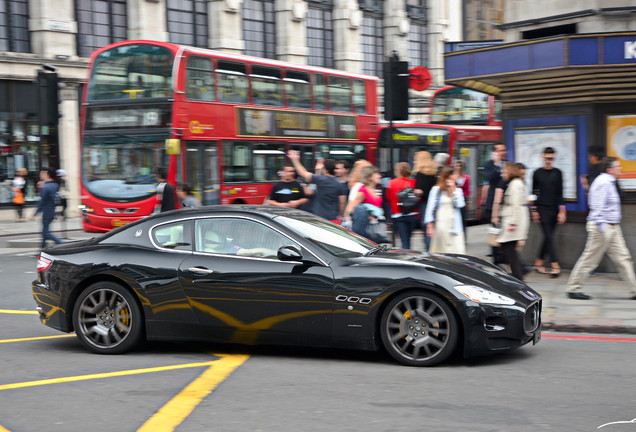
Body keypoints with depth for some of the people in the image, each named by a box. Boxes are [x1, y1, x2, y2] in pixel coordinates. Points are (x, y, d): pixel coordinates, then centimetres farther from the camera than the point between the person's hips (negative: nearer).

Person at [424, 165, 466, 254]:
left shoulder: (458, 190, 10)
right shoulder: (436, 190, 0)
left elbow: (460, 204, -7)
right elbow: (430, 208, -1)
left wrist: (453, 190, -6)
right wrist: (430, 226, -6)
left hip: (454, 226, 2)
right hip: (441, 226, -2)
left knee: (458, 252, -8)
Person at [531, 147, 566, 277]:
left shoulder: (557, 173, 7)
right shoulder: (537, 173, 3)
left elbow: (560, 193, 5)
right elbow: (534, 193, 6)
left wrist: (562, 211, 0)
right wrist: (534, 211, 2)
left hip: (554, 209, 3)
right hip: (542, 209, -3)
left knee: (548, 237, 6)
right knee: (548, 236, -9)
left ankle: (539, 262, 19)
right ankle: (555, 265, -12)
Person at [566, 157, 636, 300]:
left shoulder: (609, 182, 16)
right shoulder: (603, 183, -16)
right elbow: (598, 206, -21)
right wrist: (601, 226, -22)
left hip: (613, 227, 10)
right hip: (603, 227, -10)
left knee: (623, 257, 7)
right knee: (590, 258, -3)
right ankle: (573, 289, 6)